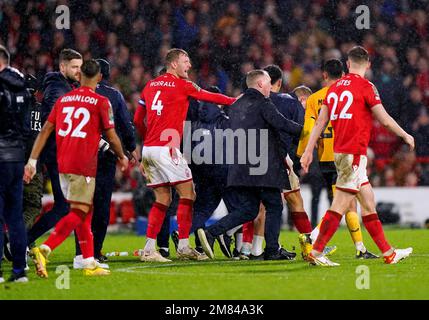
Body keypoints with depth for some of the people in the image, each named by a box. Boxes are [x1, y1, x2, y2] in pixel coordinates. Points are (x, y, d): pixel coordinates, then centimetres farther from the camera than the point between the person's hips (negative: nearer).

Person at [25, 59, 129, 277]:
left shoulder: (63, 99, 12)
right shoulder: (100, 102, -4)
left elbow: (45, 131, 8)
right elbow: (111, 138, 1)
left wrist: (32, 161, 9)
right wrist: (122, 157, 19)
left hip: (62, 165, 6)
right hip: (84, 166, -6)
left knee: (85, 212, 15)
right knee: (78, 213, -8)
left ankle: (89, 263, 16)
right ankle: (44, 250, -24)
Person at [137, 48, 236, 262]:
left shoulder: (150, 86, 16)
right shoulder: (182, 85, -3)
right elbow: (211, 98, 4)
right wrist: (236, 101, 20)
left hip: (149, 148, 7)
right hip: (166, 148, -7)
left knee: (162, 199, 11)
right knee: (187, 194, 0)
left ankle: (149, 249, 5)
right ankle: (183, 247, -4)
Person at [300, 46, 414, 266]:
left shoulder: (334, 87, 11)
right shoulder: (366, 86, -8)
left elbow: (320, 122, 11)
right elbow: (385, 120, -6)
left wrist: (308, 151, 13)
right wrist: (405, 136, 9)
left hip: (339, 152, 8)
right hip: (354, 153, -8)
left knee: (369, 204, 12)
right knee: (339, 206, -7)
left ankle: (389, 253, 16)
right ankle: (316, 252, -9)